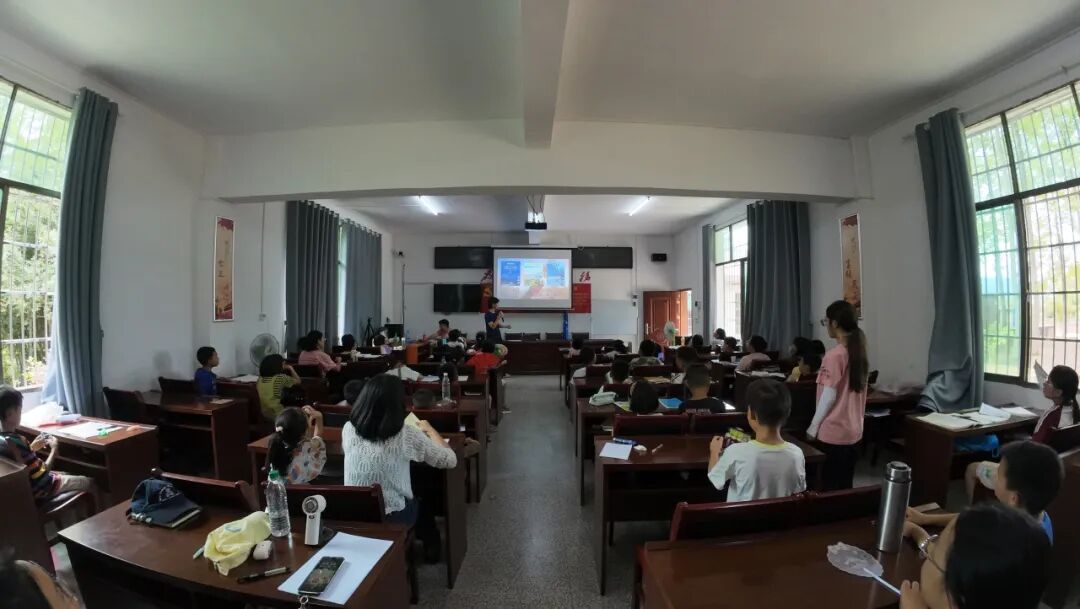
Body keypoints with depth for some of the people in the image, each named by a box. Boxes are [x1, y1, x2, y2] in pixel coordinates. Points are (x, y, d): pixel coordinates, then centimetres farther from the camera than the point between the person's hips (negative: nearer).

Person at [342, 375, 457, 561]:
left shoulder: (348, 429, -13)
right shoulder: (406, 435, -23)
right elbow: (450, 461, -10)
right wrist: (429, 430, 4)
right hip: (394, 518, -3)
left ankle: (420, 538, 49)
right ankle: (431, 546, 48)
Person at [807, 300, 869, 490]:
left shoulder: (834, 355, -18)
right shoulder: (859, 352, 5)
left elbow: (829, 397, -17)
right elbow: (855, 391, 12)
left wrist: (813, 426, -9)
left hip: (832, 432, -7)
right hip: (853, 430, 8)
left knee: (830, 486, 4)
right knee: (845, 485, 16)